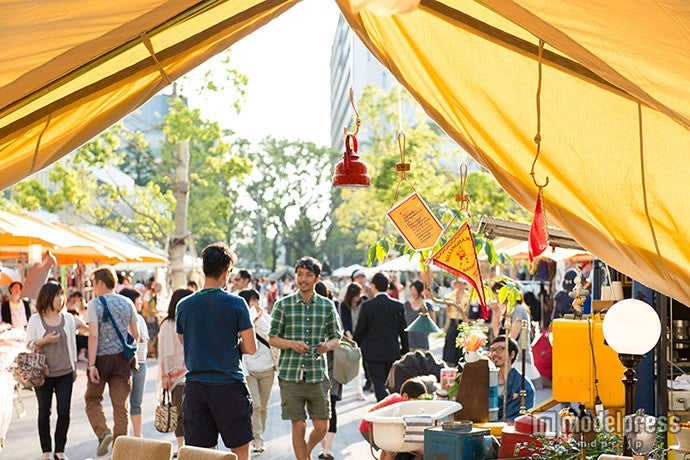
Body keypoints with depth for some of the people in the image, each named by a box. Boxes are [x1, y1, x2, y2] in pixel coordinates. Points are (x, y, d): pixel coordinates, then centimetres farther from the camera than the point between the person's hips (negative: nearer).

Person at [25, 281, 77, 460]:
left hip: (65, 372, 1)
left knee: (64, 410, -3)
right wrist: (45, 340, -16)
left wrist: (75, 367, 13)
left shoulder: (68, 318, 5)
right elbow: (28, 345, 0)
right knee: (44, 412, 7)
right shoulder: (35, 320, -1)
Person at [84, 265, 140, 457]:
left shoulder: (95, 304, -8)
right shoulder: (127, 303, 6)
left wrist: (91, 364, -17)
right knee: (121, 404, 8)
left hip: (102, 357, -4)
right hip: (122, 358, 4)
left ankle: (104, 432, -9)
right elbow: (135, 335, 9)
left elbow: (93, 335, -17)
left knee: (93, 399, 13)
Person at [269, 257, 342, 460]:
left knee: (321, 427, 5)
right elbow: (272, 338, 3)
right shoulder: (283, 305, 1)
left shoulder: (327, 306, 6)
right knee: (298, 426, 2)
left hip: (318, 375, 2)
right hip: (290, 376, -2)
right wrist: (292, 344, -16)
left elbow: (336, 336, 13)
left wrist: (328, 345, -10)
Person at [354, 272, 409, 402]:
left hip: (373, 352, -3)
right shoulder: (398, 306, -1)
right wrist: (405, 351, 13)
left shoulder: (367, 305, -9)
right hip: (393, 352, 3)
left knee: (379, 383, -2)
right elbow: (403, 331, 3)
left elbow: (359, 329, -4)